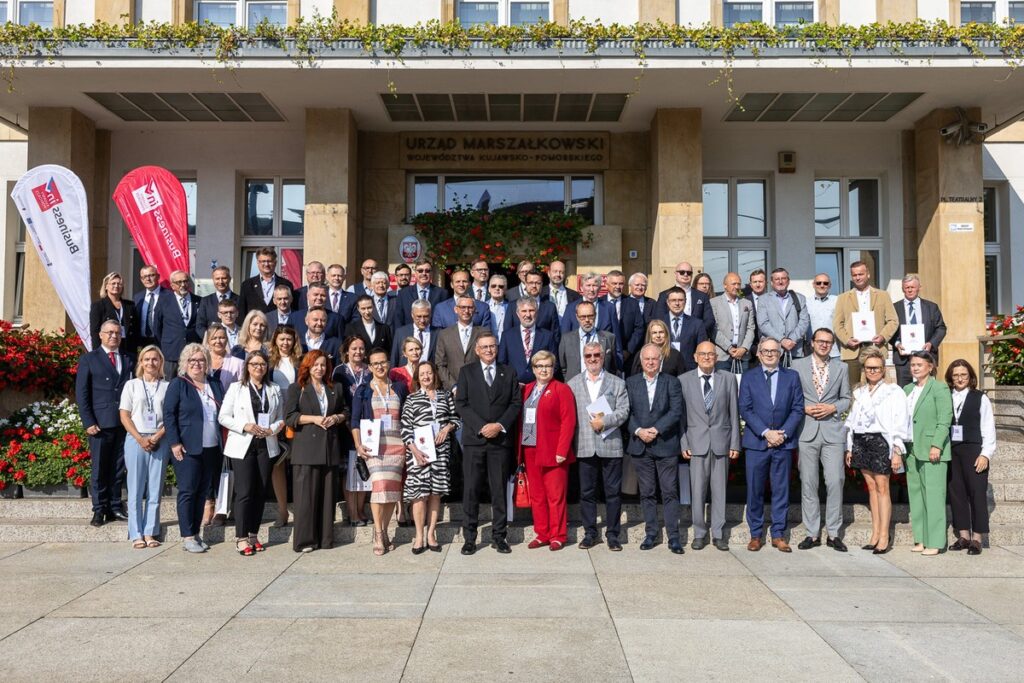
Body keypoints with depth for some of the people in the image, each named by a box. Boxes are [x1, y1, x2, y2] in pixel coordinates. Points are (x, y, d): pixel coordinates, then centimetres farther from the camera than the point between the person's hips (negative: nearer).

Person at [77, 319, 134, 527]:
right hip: (100, 423, -2)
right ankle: (99, 510, 10)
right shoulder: (88, 359, 4)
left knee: (118, 468, 7)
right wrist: (88, 422, -8)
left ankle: (114, 508, 15)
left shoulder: (129, 360, 12)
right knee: (99, 468, 2)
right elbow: (81, 394, 0)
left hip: (124, 423, 3)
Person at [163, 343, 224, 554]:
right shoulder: (178, 384, -1)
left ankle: (196, 533, 18)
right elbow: (168, 414, -7)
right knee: (187, 491, -2)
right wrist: (175, 443, -13)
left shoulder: (215, 385, 13)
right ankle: (187, 537, 4)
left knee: (203, 491, 8)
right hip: (187, 449, -5)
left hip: (212, 448, 5)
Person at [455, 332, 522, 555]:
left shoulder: (508, 373, 11)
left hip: (501, 439, 1)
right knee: (470, 490, 0)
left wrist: (500, 425, -9)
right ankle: (469, 538, 7)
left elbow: (516, 403, 6)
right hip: (474, 438, -1)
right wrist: (481, 427, -10)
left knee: (499, 490, 4)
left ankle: (499, 536, 13)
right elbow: (461, 404, 0)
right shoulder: (466, 372, 7)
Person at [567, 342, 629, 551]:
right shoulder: (573, 384, 10)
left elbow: (623, 411, -2)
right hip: (585, 447, 1)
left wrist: (605, 421, -15)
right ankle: (590, 533, 17)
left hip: (610, 445, -1)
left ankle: (613, 534, 13)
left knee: (613, 492, 3)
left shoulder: (617, 383, 7)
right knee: (587, 492, 7)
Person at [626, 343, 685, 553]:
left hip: (666, 444, -2)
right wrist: (638, 431, -12)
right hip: (640, 446, 2)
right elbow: (627, 412, 3)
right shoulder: (631, 383, 8)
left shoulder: (671, 382, 3)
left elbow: (676, 411, -6)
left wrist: (656, 429, -14)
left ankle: (673, 536, 5)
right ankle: (651, 534, 16)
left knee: (670, 492, 0)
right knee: (647, 492, 8)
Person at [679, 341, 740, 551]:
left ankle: (718, 534, 17)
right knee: (697, 490, 1)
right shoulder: (684, 380, 3)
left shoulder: (728, 378, 5)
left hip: (721, 441, 1)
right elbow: (680, 415, 4)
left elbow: (734, 413, 5)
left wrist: (735, 443, 1)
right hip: (697, 442, -1)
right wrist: (683, 444, -2)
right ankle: (699, 534, 13)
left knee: (719, 489, 6)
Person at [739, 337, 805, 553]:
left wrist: (783, 433, -9)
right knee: (755, 490, 3)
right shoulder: (749, 377, 5)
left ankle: (778, 534, 15)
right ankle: (755, 534, 14)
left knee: (781, 490, 6)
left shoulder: (792, 376, 8)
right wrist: (766, 432, -12)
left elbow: (798, 408, 3)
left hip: (784, 442, 1)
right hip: (756, 442, -1)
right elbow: (745, 409, -3)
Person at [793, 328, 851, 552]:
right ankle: (812, 533, 12)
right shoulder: (798, 365, 6)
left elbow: (846, 399, 13)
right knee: (808, 484, 3)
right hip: (807, 431, -1)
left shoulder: (841, 367, 11)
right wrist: (804, 408, -10)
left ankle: (833, 533, 9)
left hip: (832, 432, 1)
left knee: (835, 482, -4)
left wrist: (832, 407, -6)